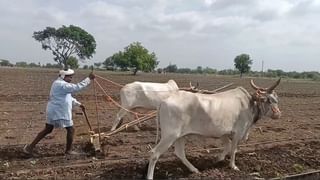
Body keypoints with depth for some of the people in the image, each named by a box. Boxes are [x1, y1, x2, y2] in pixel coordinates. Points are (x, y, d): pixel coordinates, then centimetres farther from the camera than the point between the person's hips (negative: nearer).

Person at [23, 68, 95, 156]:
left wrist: (78, 104, 21)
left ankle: (30, 146, 20)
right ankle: (68, 150, 17)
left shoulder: (59, 83, 16)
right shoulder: (61, 84, -19)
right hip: (59, 112, -10)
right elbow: (77, 87, -28)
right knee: (70, 129, 4)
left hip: (54, 112, 10)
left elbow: (68, 97, 23)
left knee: (47, 129, 17)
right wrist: (89, 79, -25)